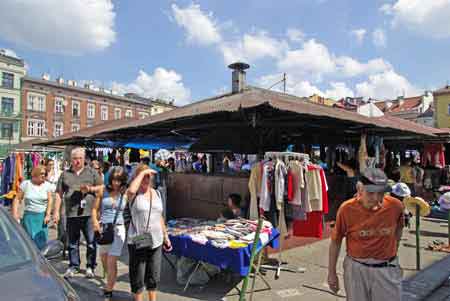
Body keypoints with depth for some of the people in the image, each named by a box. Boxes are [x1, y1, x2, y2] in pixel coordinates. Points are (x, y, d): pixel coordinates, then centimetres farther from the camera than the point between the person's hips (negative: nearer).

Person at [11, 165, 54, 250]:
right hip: (29, 216, -1)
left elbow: (50, 200, 1)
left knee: (42, 240, -2)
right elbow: (17, 199, 4)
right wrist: (15, 213, -5)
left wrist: (48, 215, -6)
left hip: (42, 217, 1)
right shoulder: (25, 184, 2)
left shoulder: (47, 185, 3)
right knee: (30, 239, -4)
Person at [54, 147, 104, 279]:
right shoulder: (65, 174, 11)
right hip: (71, 214, 2)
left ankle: (90, 266, 17)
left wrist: (90, 189, -10)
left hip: (89, 213, -1)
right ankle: (73, 266, 27)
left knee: (91, 242, 3)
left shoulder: (92, 172, 8)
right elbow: (59, 194, 11)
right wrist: (56, 211, 5)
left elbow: (102, 188, 7)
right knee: (72, 242, 13)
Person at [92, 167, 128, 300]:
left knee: (111, 262, -4)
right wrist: (95, 222, -9)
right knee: (104, 259, 21)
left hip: (118, 229, -3)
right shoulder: (103, 191, -2)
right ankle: (110, 281, 47)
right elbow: (95, 209, 3)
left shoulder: (125, 194, -6)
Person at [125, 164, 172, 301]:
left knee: (154, 275, 16)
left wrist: (165, 236, 15)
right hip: (138, 241, -4)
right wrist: (142, 173, -24)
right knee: (138, 276, 9)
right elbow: (131, 190, -35)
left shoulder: (156, 193, 8)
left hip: (156, 241, 5)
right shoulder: (134, 195, -7)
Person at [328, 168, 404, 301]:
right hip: (356, 269, -1)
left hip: (387, 269, 1)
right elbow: (335, 241, -6)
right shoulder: (347, 209, -18)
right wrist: (332, 273, 0)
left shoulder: (395, 206, -13)